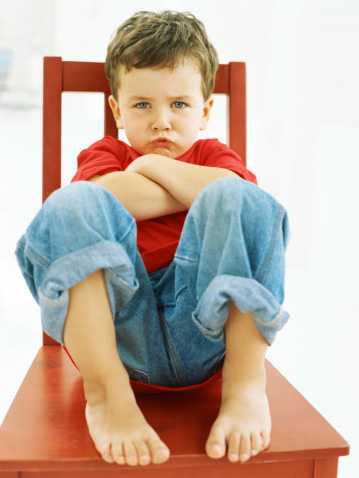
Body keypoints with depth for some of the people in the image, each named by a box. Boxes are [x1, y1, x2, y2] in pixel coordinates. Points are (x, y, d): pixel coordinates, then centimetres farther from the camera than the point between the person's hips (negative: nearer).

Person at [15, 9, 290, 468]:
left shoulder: (213, 154, 23)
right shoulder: (106, 152, 20)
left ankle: (244, 385, -24)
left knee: (241, 201, -21)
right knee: (71, 204, -21)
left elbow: (239, 189, -6)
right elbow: (105, 195, -9)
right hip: (111, 329, 0)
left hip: (206, 330, 1)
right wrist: (197, 189, 0)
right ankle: (106, 393, -28)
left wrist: (153, 165, 3)